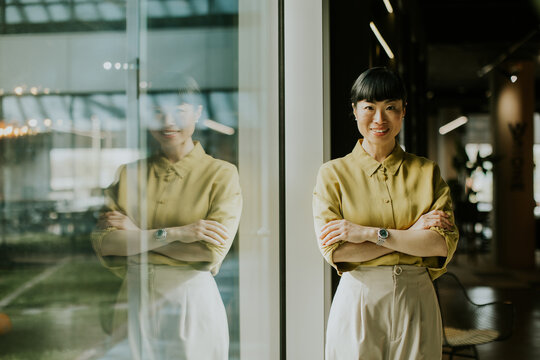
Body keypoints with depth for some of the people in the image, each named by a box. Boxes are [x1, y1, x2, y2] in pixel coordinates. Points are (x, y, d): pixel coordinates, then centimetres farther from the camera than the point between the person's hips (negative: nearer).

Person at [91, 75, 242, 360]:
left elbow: (212, 252, -15)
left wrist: (135, 235, -9)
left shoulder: (221, 174, -3)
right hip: (134, 303, 3)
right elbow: (103, 243, -5)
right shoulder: (129, 174, 8)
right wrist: (173, 234, -15)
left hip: (192, 303, -2)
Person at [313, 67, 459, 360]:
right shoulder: (333, 173, -1)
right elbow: (334, 250, -12)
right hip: (358, 301, -2)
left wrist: (370, 232, -14)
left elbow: (444, 243, -7)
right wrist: (411, 234, -12)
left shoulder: (427, 173, 5)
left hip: (416, 301, 2)